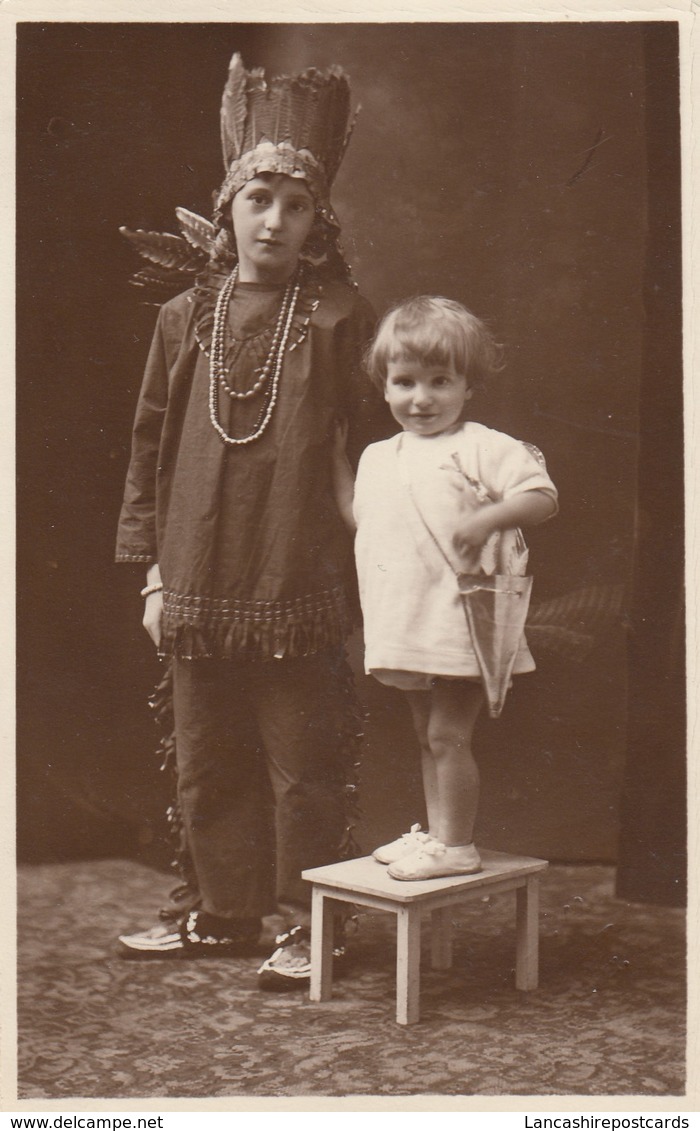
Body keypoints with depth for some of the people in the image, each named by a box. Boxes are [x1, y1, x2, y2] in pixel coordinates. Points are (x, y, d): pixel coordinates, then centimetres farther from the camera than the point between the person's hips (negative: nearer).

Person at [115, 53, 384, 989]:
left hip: (299, 593, -4)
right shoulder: (184, 318, 8)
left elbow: (377, 444, 0)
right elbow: (152, 447, 11)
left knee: (302, 765, 3)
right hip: (199, 588, 4)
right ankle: (221, 910, 29)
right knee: (207, 764, 14)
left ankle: (307, 923, 17)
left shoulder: (341, 317, -1)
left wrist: (363, 566, -3)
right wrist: (153, 569, 8)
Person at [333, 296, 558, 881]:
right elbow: (359, 516, 24)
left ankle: (457, 845, 7)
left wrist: (487, 517, -28)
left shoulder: (481, 447, -8)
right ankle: (435, 831, 28)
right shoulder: (379, 457, 14)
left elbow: (543, 495, -14)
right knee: (428, 735, 17)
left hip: (459, 620, -7)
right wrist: (337, 458, 21)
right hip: (407, 628, 8)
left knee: (448, 735, -4)